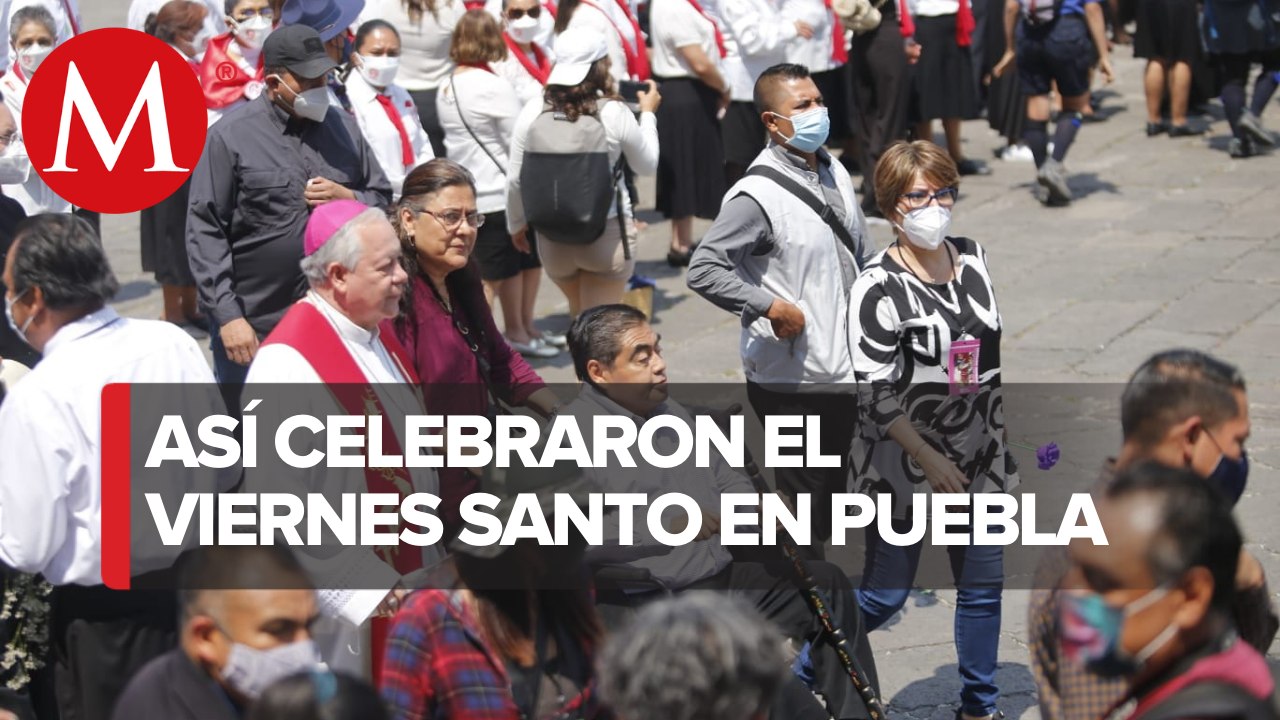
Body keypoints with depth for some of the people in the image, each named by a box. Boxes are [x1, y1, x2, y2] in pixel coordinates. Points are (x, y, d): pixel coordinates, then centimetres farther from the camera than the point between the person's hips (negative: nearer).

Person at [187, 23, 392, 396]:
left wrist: (347, 198, -8)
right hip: (254, 328, -4)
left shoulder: (343, 129, 10)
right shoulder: (229, 138, -5)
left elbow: (383, 201, 15)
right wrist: (228, 316, -15)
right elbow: (205, 233, -8)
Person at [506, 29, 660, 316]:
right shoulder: (614, 113, -13)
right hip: (608, 234, -3)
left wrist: (516, 224, 17)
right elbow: (647, 165, 3)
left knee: (578, 316, 25)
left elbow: (515, 179, 0)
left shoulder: (533, 113, -7)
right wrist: (648, 114, 18)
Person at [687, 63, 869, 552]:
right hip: (792, 380, -8)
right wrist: (771, 307, -24)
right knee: (803, 505, -1)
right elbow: (703, 270, -24)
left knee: (834, 497, 18)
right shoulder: (758, 195, -18)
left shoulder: (834, 174, 9)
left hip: (844, 371, 8)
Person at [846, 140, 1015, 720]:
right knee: (884, 596, 2)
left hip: (982, 460, 6)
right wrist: (930, 461, -18)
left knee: (983, 588, 12)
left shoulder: (976, 260, 3)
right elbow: (873, 393, -18)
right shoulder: (879, 287, -17)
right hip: (906, 465, -6)